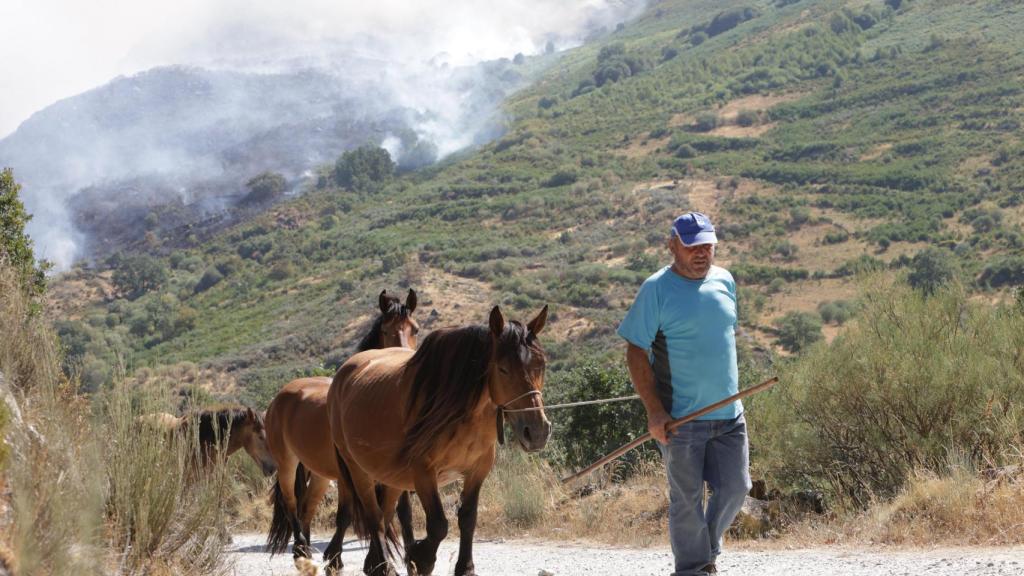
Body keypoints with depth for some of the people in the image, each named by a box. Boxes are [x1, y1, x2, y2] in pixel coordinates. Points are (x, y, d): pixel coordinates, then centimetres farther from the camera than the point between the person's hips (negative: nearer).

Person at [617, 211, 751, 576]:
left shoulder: (725, 281, 7)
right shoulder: (658, 289, -9)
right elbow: (636, 351, -9)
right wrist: (654, 410, -15)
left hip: (729, 413, 5)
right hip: (681, 418, -5)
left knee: (735, 488, 6)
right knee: (687, 498, 3)